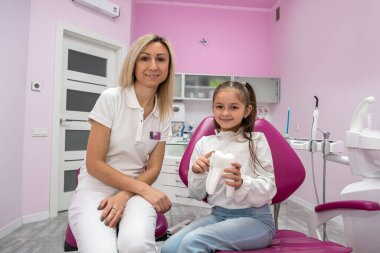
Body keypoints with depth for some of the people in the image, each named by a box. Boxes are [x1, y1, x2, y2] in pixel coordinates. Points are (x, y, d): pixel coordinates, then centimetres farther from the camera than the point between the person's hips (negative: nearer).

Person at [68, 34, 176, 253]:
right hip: (96, 190, -2)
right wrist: (144, 189, -16)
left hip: (135, 192, 3)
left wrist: (124, 195, -14)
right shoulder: (111, 98, -10)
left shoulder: (164, 113, 2)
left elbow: (153, 168, 3)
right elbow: (94, 164, -12)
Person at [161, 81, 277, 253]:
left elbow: (269, 190, -9)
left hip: (254, 218, -4)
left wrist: (242, 183, -30)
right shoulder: (204, 143, 3)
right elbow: (197, 195, 7)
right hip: (218, 214, 4)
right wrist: (197, 173, -15)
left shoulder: (256, 140, -5)